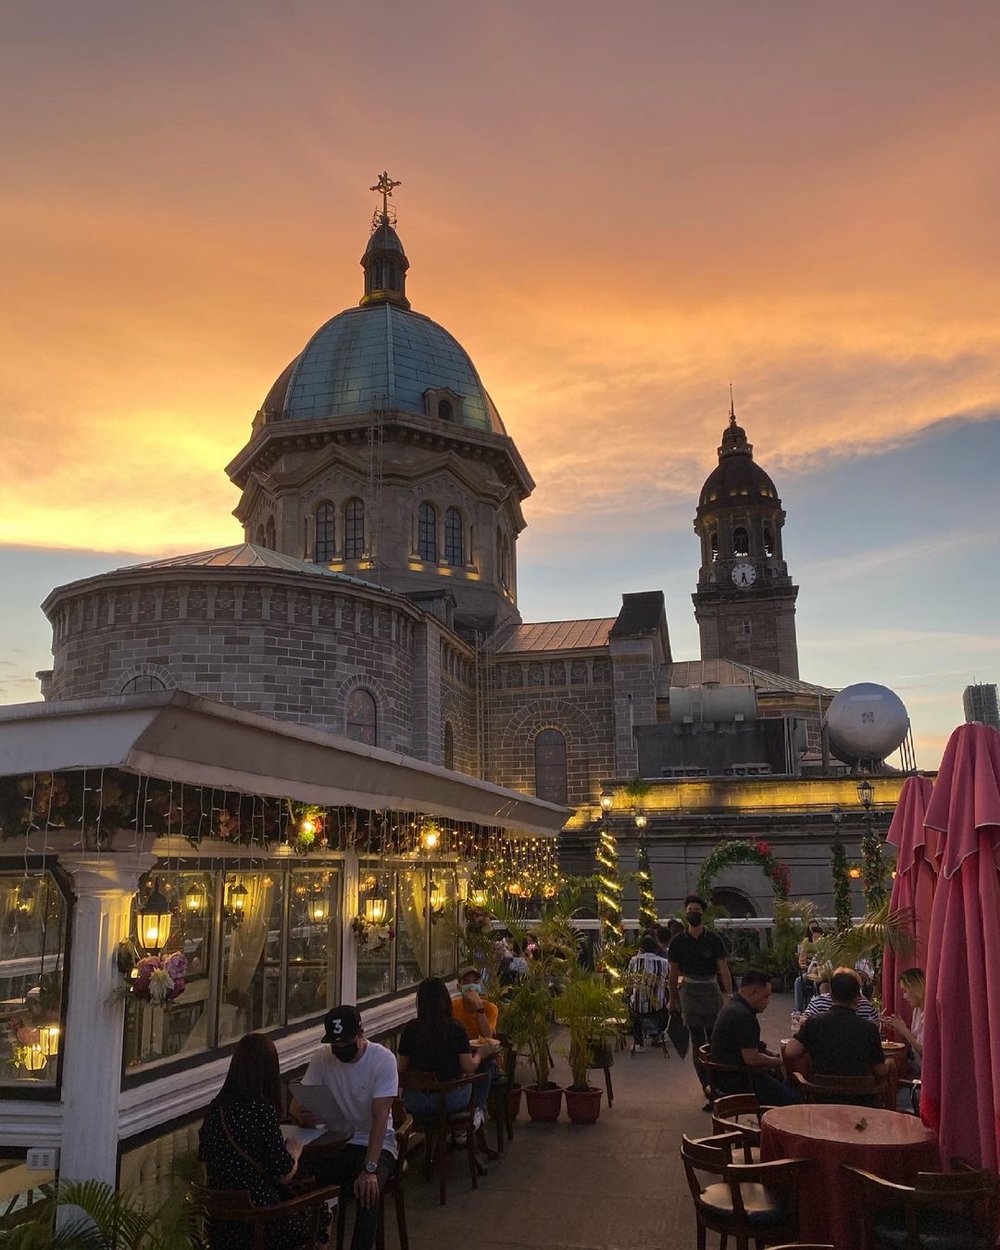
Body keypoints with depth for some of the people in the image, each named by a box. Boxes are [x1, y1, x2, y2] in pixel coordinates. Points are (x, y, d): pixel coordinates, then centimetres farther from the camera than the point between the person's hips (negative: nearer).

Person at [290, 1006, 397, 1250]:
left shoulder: (383, 1059, -17)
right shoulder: (322, 1058, -4)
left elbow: (380, 1116, -22)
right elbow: (297, 1102, -4)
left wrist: (369, 1169, -32)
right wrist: (301, 1113, -30)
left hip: (375, 1144, -3)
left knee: (368, 1191, -33)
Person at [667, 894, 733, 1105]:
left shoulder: (714, 940, 0)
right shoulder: (678, 941, 2)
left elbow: (723, 969, -3)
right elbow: (674, 972, 10)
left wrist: (730, 996, -11)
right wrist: (673, 1000, 13)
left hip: (711, 990, 0)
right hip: (689, 991, 0)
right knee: (697, 1042, -3)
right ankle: (710, 1092, -1)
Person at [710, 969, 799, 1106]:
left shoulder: (733, 1006, 12)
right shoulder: (742, 1015, -22)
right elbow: (751, 1058, -24)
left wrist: (775, 1055, 10)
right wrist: (778, 1061, -9)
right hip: (736, 1079, -11)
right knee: (792, 1100, -13)